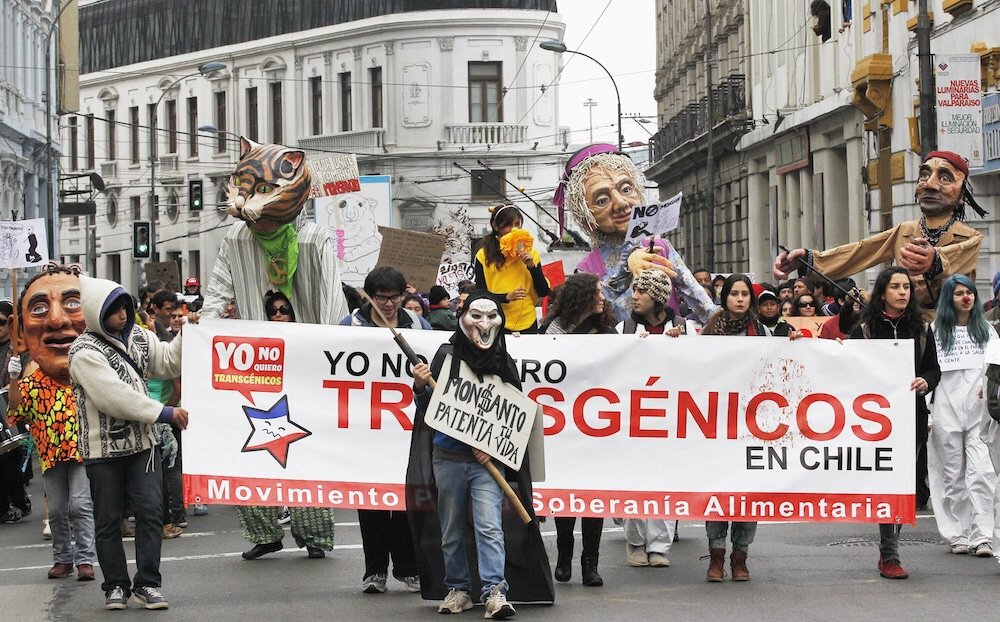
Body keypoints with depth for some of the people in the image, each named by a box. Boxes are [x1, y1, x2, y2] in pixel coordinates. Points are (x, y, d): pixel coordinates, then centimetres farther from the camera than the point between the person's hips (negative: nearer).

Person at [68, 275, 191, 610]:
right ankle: (116, 585, 17)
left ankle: (147, 583, 5)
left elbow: (168, 362, 18)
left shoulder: (137, 336, 7)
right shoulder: (85, 353, -15)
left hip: (142, 441, 5)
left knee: (151, 511, -2)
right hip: (104, 448, -5)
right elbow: (115, 397, -23)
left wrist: (186, 336, 1)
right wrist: (164, 413, -23)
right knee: (108, 520, 5)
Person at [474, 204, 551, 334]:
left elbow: (543, 292, 3)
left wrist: (531, 266, -10)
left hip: (526, 323, 2)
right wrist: (507, 297, -19)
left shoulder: (531, 253, 6)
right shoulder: (484, 256, -2)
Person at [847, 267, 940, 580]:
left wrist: (925, 382, -8)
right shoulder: (864, 329, 1)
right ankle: (889, 556, -7)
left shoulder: (921, 329, 10)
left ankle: (888, 551, 17)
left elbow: (934, 369, 12)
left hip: (911, 415, 3)